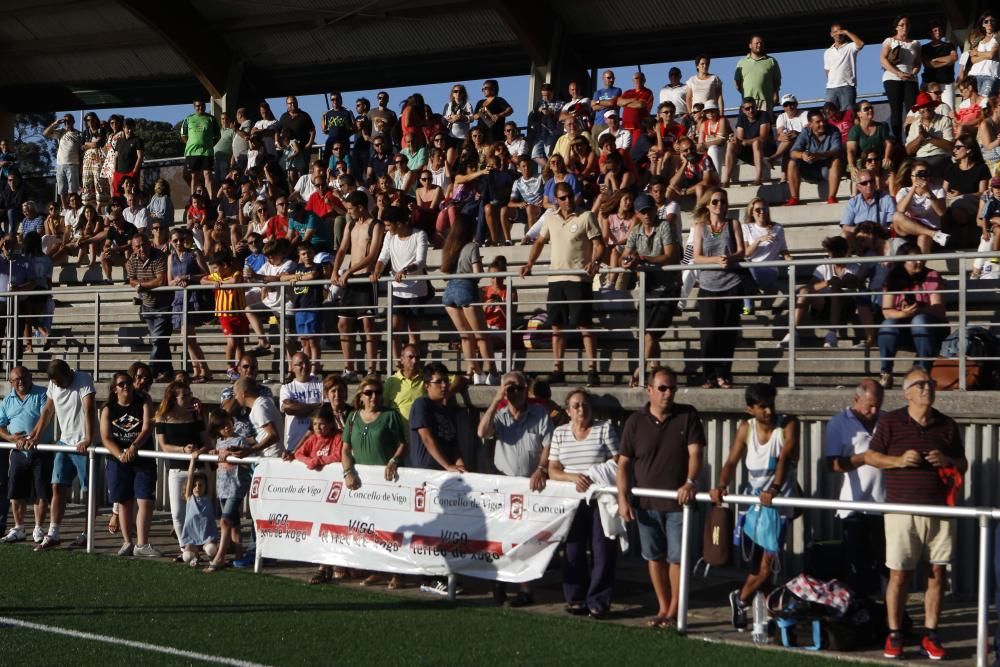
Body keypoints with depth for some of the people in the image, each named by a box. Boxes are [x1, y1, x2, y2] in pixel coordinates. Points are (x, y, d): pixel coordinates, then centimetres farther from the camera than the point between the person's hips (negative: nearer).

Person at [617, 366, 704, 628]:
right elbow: (624, 462, 3)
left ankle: (673, 611, 9)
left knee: (677, 557, -1)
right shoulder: (636, 421, 1)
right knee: (654, 557, 10)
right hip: (647, 503, 2)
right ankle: (663, 608, 22)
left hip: (678, 501, -2)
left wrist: (690, 482, -27)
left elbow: (695, 452, -9)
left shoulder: (688, 416, -2)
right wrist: (623, 499, -5)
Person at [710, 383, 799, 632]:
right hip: (753, 502, 4)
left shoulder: (788, 425, -11)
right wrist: (722, 486, -27)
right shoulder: (746, 429, 1)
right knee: (759, 564, 8)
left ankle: (740, 598, 15)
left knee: (767, 563, -9)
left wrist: (775, 488, -42)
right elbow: (732, 461, -7)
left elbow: (785, 458, -25)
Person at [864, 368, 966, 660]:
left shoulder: (947, 425, 10)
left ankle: (931, 636, 11)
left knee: (938, 574, 3)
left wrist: (947, 461, -6)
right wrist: (899, 460, -12)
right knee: (899, 575, -1)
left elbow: (963, 465, 17)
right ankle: (894, 636, 8)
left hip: (939, 512, 3)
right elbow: (870, 456, 5)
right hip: (902, 512, -3)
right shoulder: (890, 421, 2)